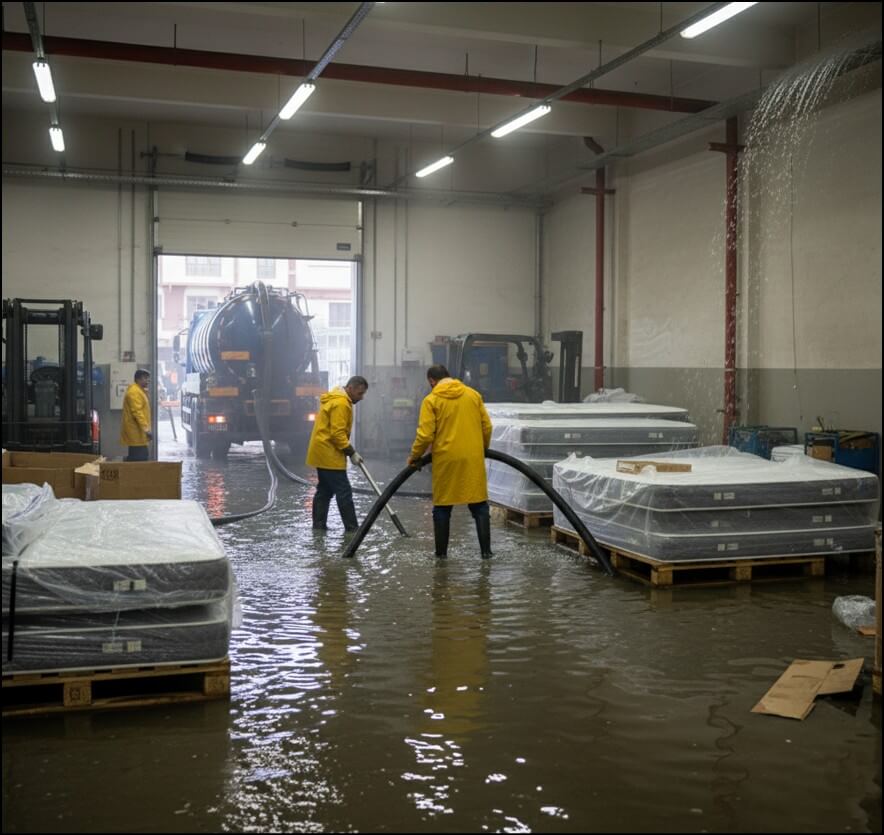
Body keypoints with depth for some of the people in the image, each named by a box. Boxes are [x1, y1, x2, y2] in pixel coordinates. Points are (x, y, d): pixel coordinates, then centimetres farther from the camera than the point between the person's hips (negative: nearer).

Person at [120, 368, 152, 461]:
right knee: (138, 460, -11)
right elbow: (137, 412, -24)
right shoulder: (134, 391, -15)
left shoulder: (139, 391, 19)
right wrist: (146, 429, -27)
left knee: (141, 459, 12)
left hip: (139, 433, 11)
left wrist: (146, 429, 23)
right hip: (136, 433, -11)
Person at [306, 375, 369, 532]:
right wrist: (352, 453, -16)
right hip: (329, 455, -11)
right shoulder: (341, 403, -18)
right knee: (344, 492, -7)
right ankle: (352, 528, -4)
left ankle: (319, 525, 16)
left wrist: (349, 451, 17)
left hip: (322, 453, 11)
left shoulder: (335, 399, 16)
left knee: (324, 490, 14)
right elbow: (337, 433, -22)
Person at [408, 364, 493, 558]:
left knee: (442, 507, 9)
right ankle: (486, 550, 4)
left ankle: (441, 552, 13)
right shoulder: (473, 394, 8)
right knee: (479, 505, 7)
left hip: (446, 459, -2)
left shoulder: (431, 400, -3)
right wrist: (482, 448, 25)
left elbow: (425, 435, -9)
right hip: (473, 457, 2)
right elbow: (487, 427, 9)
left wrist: (414, 456, 6)